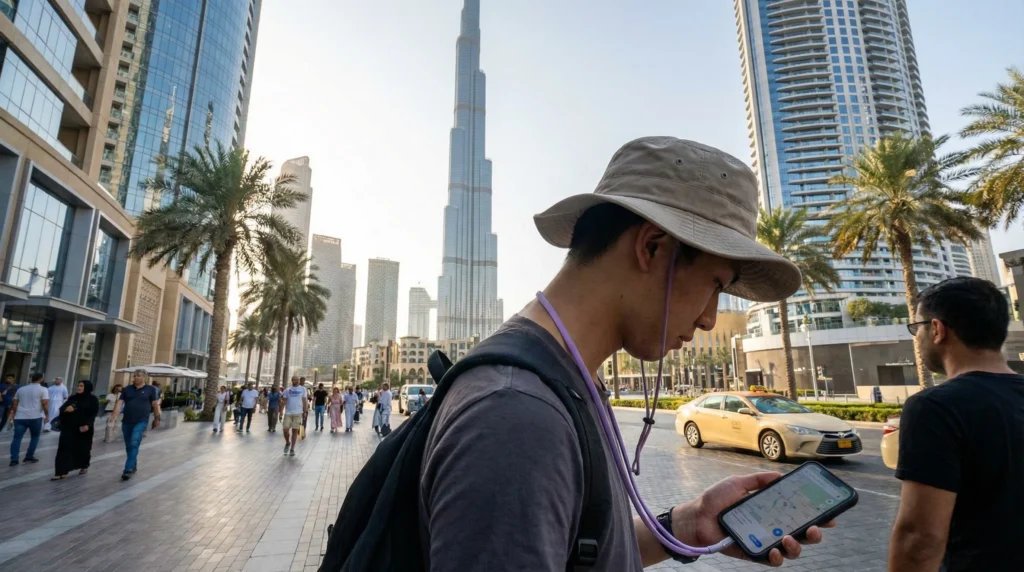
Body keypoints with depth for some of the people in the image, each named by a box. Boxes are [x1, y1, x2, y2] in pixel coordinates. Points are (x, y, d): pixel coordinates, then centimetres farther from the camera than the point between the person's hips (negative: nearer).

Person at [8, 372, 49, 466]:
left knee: (17, 438, 3)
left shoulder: (21, 389, 16)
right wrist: (47, 416, -1)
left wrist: (13, 414, 30)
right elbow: (45, 403, -10)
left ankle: (14, 459, -5)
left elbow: (14, 403, 19)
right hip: (35, 417, -4)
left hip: (20, 417, 4)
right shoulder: (43, 389, -2)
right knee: (35, 437, 12)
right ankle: (29, 457, 11)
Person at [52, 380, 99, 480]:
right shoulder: (73, 397, 10)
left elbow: (94, 414, -10)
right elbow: (62, 408, 9)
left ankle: (84, 466, 33)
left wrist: (87, 424, -24)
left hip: (84, 428, -4)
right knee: (64, 448, -4)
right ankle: (62, 472, -3)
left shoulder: (93, 399, -4)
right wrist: (66, 409, -15)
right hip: (69, 427, 4)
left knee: (83, 448, 9)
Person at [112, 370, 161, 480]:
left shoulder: (150, 389, -1)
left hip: (141, 422, -5)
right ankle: (133, 466, 31)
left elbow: (155, 405, 3)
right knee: (128, 446, 15)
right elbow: (120, 403, -1)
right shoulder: (127, 389, 7)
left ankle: (128, 470, -14)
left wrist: (157, 418, 4)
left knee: (134, 445, -15)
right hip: (126, 422, 5)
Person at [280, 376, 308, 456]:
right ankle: (287, 443, 26)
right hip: (288, 413, 1)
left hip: (298, 413, -1)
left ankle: (292, 449, 10)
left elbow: (304, 400, 4)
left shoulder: (302, 389, 3)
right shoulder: (287, 390, 6)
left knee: (295, 430, 2)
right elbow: (284, 401, 8)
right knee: (286, 429, -3)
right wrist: (281, 411, 1)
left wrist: (305, 412, 0)